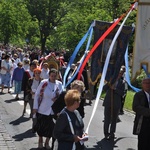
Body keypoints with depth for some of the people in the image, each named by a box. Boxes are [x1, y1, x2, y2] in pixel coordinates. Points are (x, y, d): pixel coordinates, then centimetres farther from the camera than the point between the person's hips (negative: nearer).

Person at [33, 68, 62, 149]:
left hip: (53, 110, 2)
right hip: (42, 109, -2)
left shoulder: (59, 84, -2)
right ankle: (40, 140, 39)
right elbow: (37, 95, -6)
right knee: (41, 125, 13)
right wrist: (35, 107, -6)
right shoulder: (43, 83, -11)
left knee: (50, 127, 8)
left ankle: (47, 142, 31)